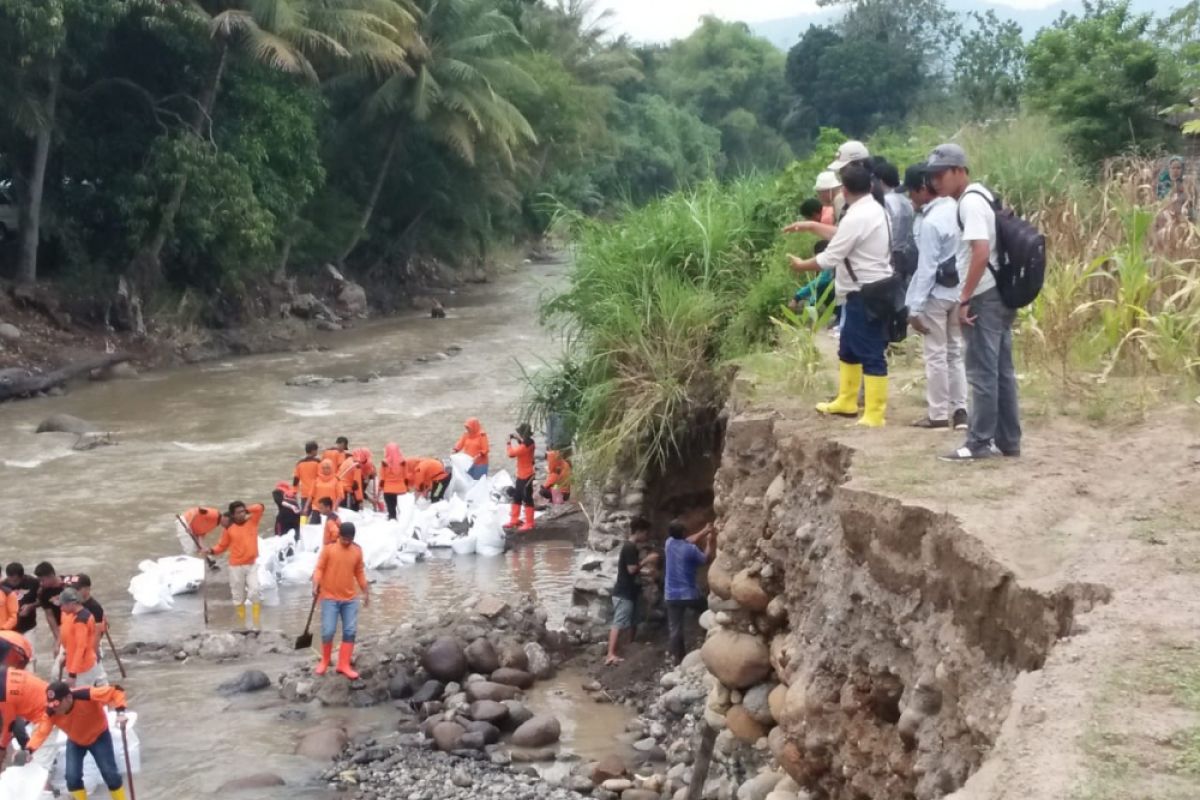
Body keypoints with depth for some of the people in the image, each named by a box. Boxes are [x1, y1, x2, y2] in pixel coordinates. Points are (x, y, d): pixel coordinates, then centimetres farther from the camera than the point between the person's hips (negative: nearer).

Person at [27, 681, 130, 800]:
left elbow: (115, 691, -34)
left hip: (99, 736, -3)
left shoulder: (87, 696, -40)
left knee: (110, 773, -5)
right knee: (72, 776, -7)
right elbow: (42, 732, -35)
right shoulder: (51, 712, -28)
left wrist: (120, 712, -48)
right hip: (75, 741, 3)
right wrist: (29, 750, -51)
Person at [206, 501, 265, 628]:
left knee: (254, 591, -12)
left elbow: (259, 507, -5)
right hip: (236, 566, 0)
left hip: (252, 565, 0)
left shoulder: (252, 521, 1)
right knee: (238, 595, 8)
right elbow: (222, 546, 4)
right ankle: (241, 621, 20)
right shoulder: (229, 529, -1)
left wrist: (247, 510, -7)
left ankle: (257, 621, -4)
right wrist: (212, 551, -11)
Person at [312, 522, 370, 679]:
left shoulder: (357, 551, 4)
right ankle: (324, 662, 16)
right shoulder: (328, 548, -8)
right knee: (328, 631, -7)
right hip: (330, 597, -4)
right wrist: (315, 585, -23)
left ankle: (344, 665, 10)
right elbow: (319, 568, -8)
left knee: (350, 632, 0)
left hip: (350, 598, 4)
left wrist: (365, 592, 14)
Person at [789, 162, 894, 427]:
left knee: (871, 354, -7)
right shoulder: (875, 210, 10)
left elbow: (830, 257, -18)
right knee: (848, 347, 22)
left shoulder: (856, 217, -21)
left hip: (866, 295, -11)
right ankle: (846, 401, 35)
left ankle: (874, 415, -4)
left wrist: (801, 265, -1)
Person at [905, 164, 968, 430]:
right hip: (957, 290, 8)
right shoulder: (954, 208, 4)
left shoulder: (929, 223, -21)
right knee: (956, 351, 13)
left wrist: (915, 307, -17)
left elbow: (927, 268, -21)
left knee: (936, 355, 0)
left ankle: (938, 415, 6)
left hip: (936, 294, -8)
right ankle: (960, 411, 14)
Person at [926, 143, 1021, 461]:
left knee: (982, 372, -4)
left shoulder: (969, 203, -15)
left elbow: (981, 252, -25)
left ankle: (979, 443, 1)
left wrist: (965, 299, -20)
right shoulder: (981, 196, 15)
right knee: (1001, 370, 11)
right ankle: (1008, 440, 16)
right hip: (999, 294, 10)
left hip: (983, 298, -10)